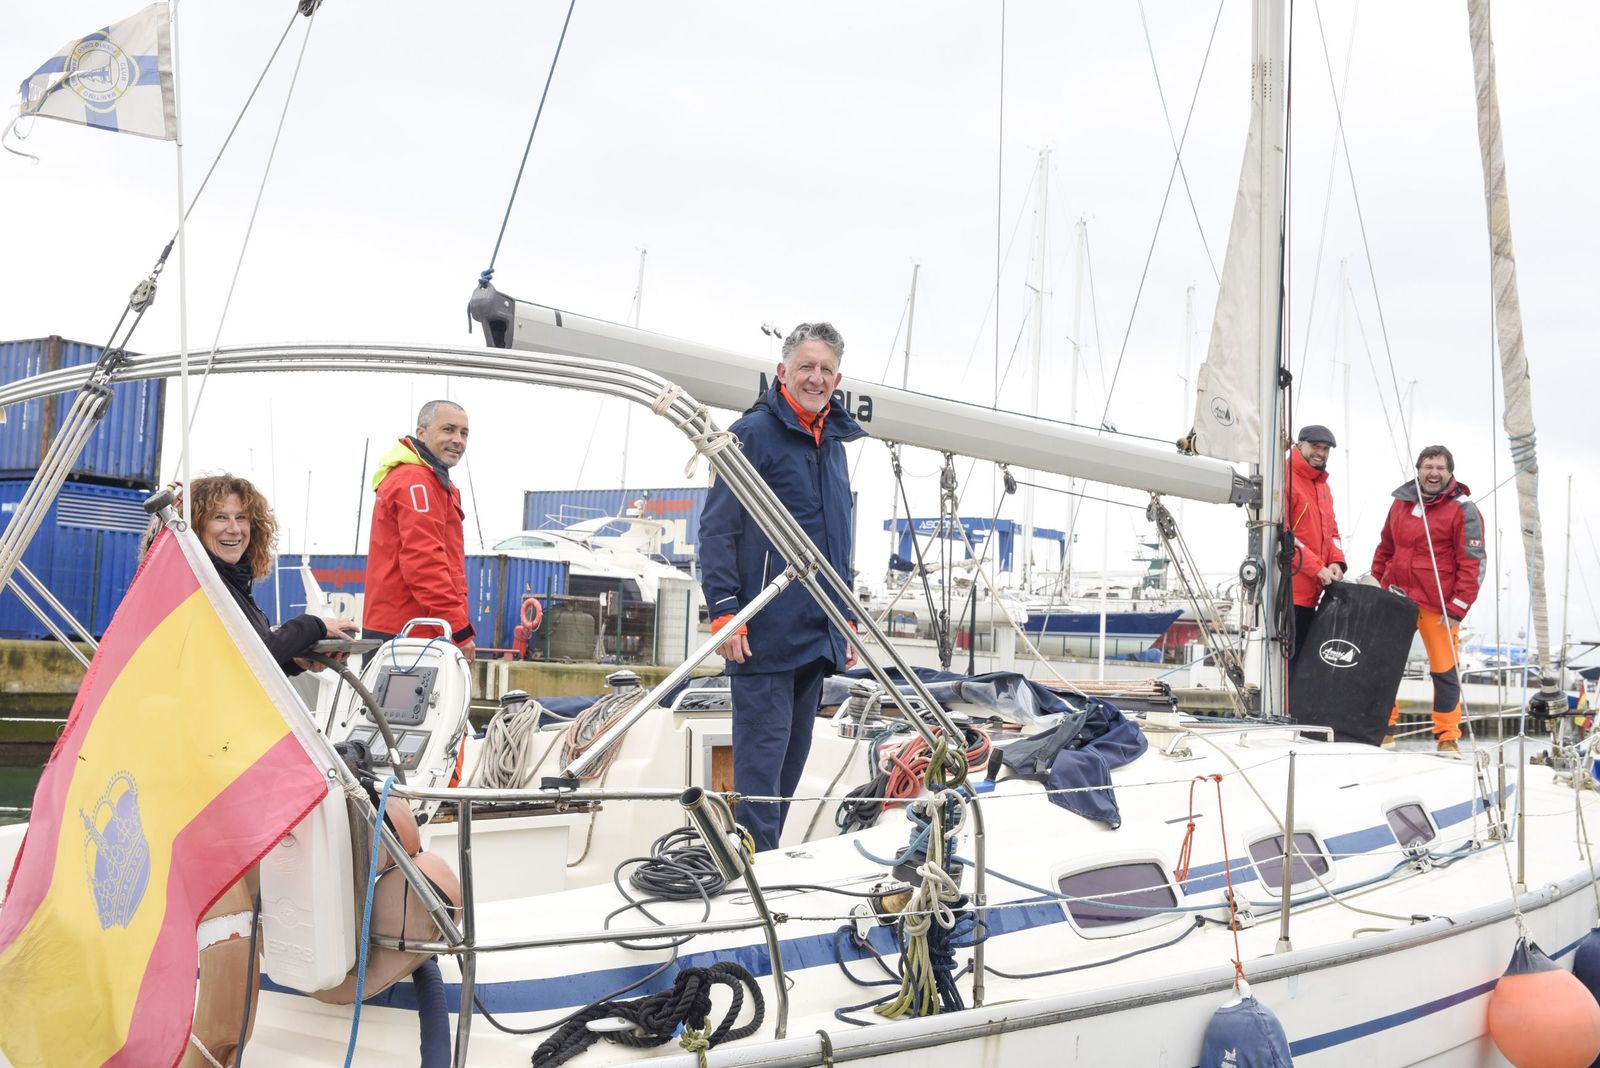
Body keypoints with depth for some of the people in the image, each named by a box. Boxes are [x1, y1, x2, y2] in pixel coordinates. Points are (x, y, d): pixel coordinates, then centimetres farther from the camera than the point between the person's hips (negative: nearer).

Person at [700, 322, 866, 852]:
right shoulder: (755, 432, -6)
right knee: (763, 748, -8)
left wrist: (848, 620, 22)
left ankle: (768, 853, 21)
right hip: (765, 633, -8)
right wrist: (724, 612, -17)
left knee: (793, 753, 12)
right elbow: (717, 529, -10)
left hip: (817, 637, 8)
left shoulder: (834, 443, 18)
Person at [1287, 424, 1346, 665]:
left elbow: (1330, 529, 22)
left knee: (1302, 658, 14)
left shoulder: (1322, 485, 20)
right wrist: (1317, 568, -16)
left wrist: (1336, 562, 1)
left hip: (1310, 591, 9)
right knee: (1286, 658, -10)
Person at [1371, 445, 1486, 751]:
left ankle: (1447, 737, 10)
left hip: (1438, 605, -4)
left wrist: (1457, 609, -12)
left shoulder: (1462, 510, -4)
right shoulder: (1401, 503, 11)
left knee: (1444, 670, 0)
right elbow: (1385, 550, 21)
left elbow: (1472, 563, -7)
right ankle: (1383, 727, 17)